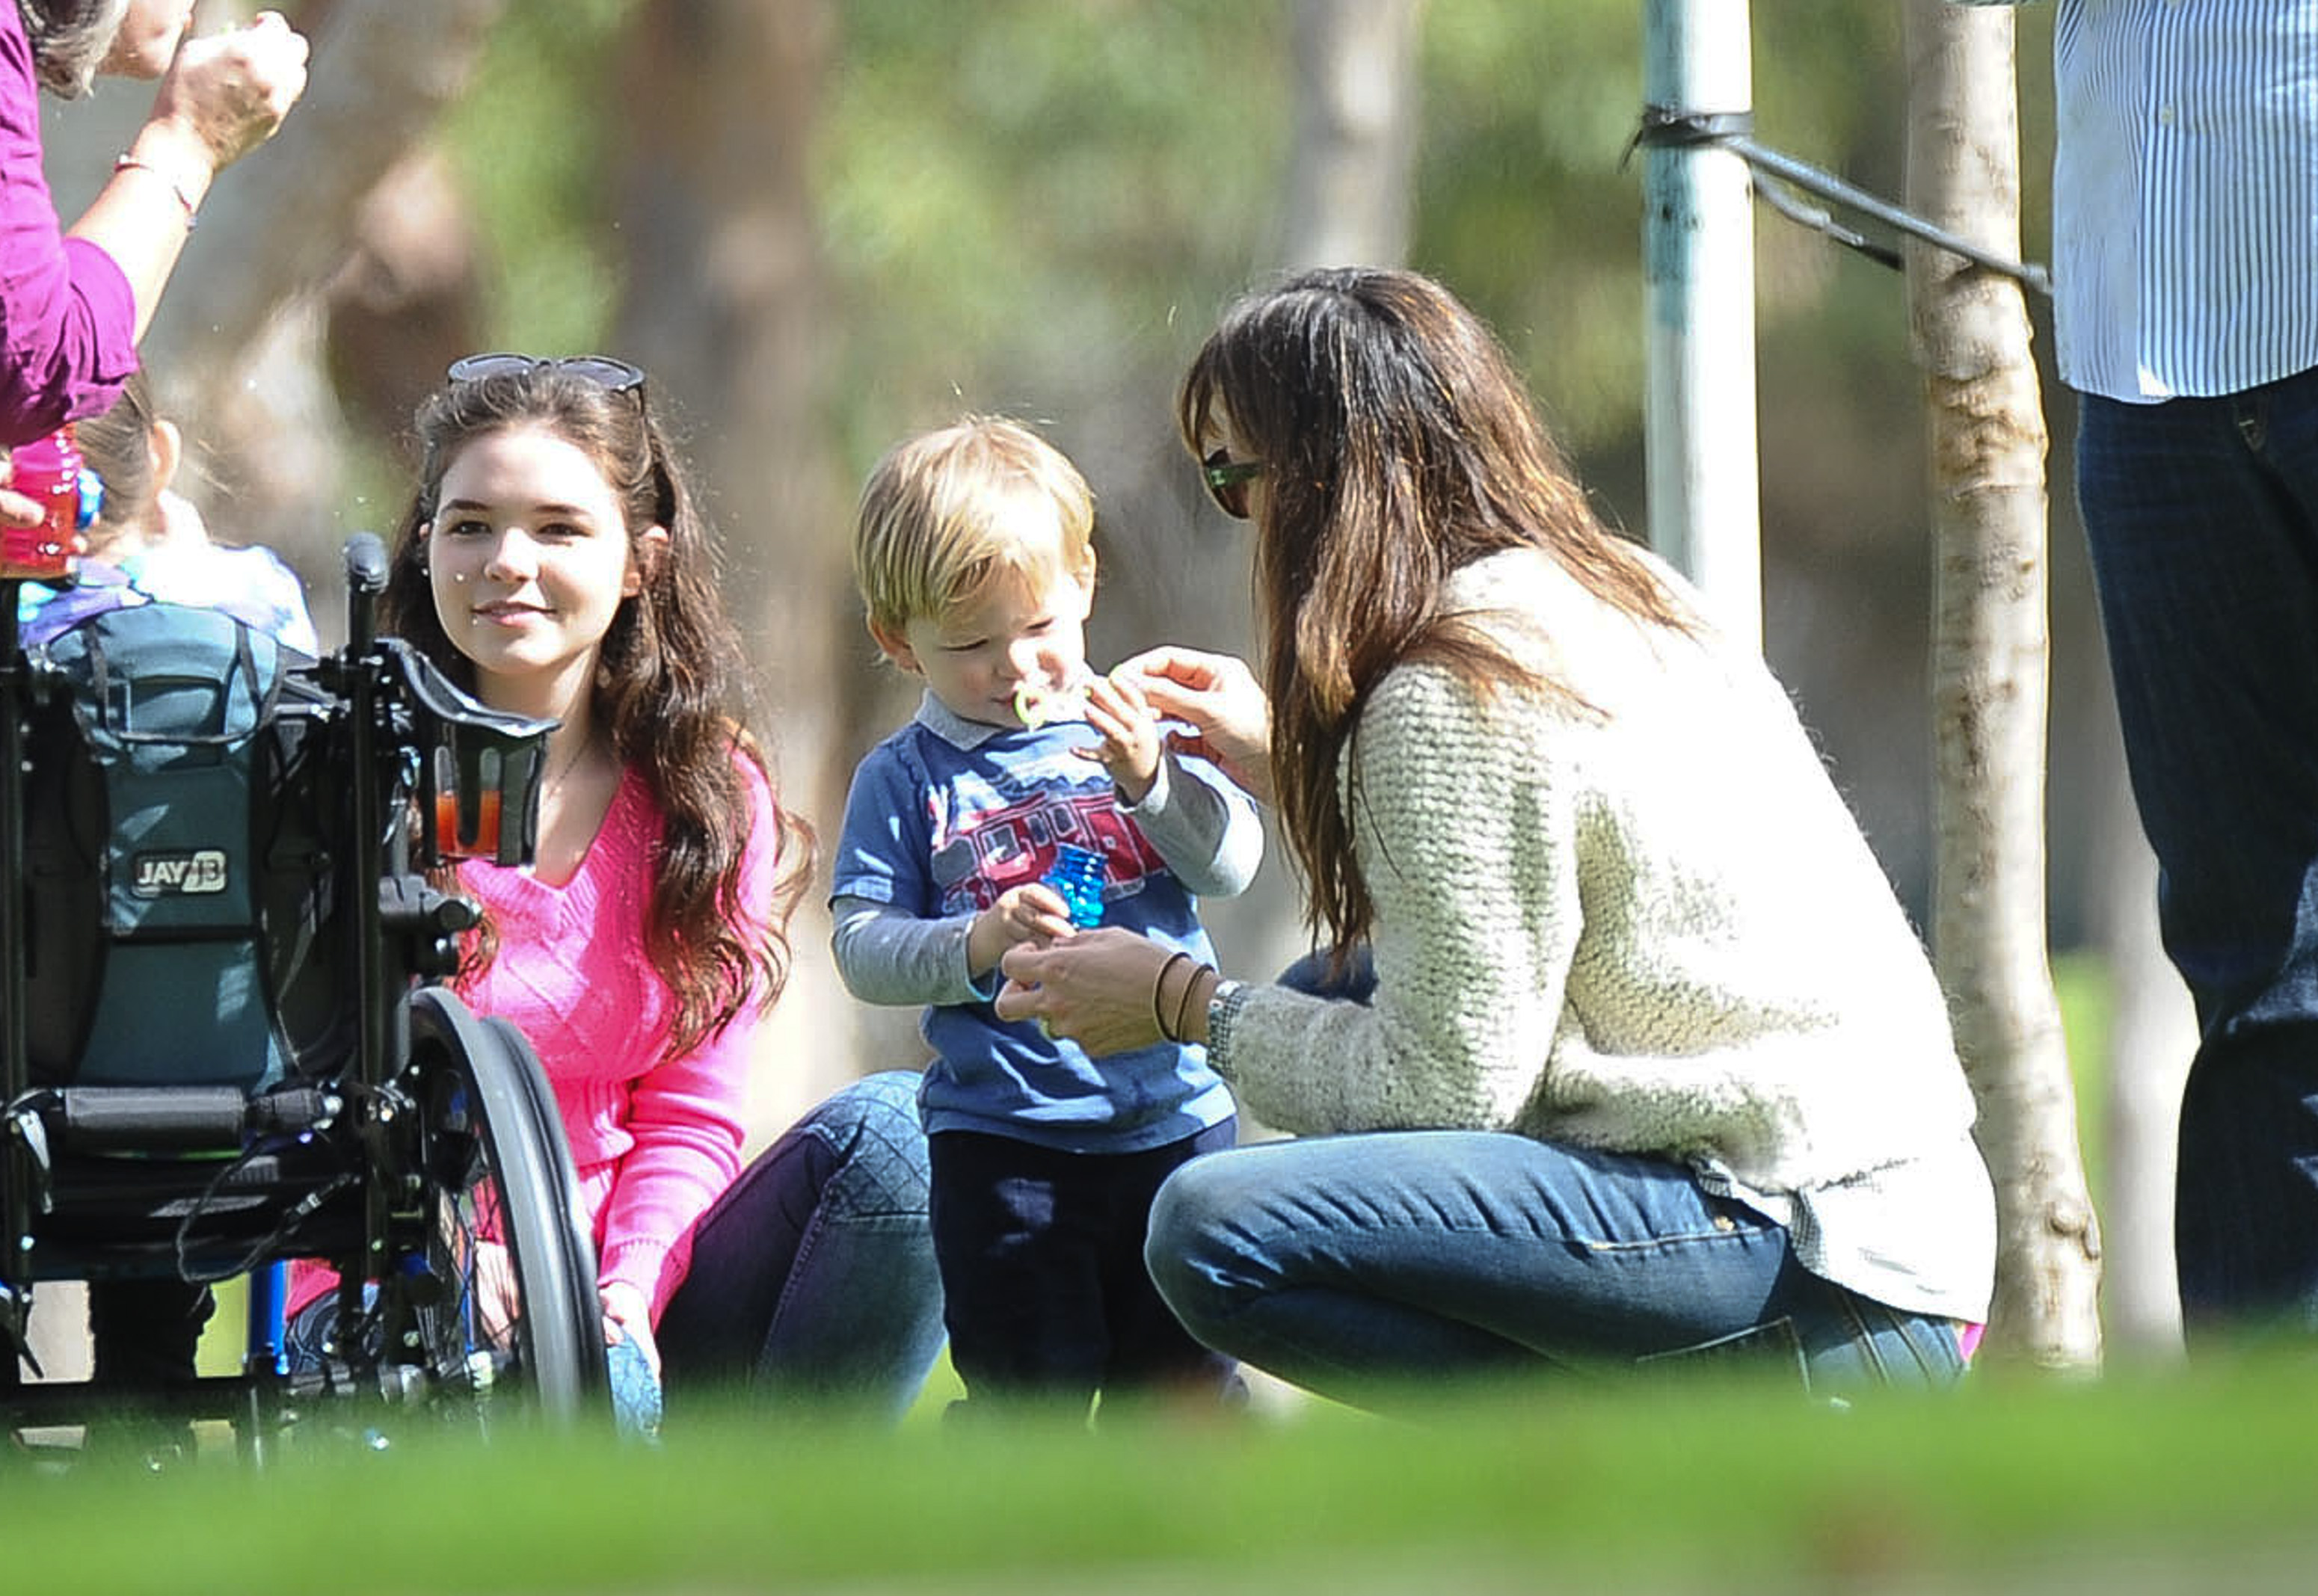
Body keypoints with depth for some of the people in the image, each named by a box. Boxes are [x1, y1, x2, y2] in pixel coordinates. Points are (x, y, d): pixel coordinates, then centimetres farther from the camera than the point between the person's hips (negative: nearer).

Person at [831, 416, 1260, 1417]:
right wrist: (976, 945, -22)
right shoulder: (906, 779, 2)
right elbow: (862, 948, -5)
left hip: (1172, 1115, 2)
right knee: (1030, 1391, -2)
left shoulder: (1137, 732, 7)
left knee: (1182, 1380, 7)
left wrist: (1152, 782, -18)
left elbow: (1232, 866, -2)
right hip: (1003, 1136, -2)